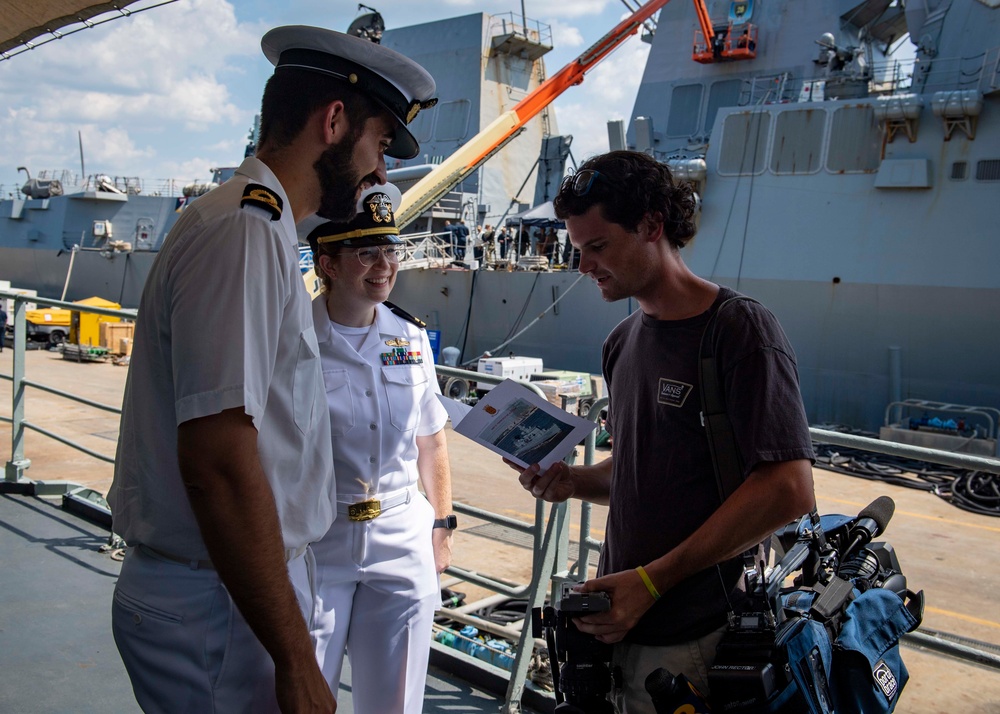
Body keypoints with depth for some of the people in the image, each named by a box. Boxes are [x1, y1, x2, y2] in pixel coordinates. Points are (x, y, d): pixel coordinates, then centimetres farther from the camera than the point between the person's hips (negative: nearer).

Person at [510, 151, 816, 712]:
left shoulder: (741, 330, -13)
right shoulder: (623, 343, 11)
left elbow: (789, 490, -21)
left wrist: (653, 579, -19)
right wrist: (577, 481, -1)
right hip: (618, 619, 7)